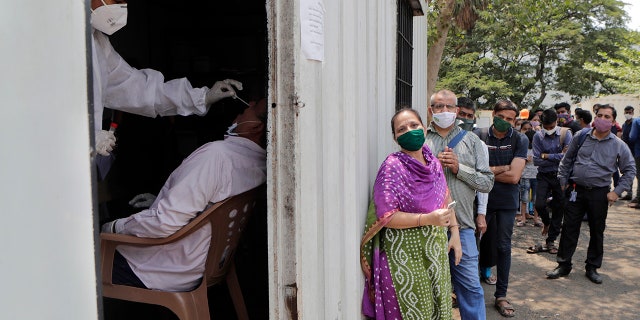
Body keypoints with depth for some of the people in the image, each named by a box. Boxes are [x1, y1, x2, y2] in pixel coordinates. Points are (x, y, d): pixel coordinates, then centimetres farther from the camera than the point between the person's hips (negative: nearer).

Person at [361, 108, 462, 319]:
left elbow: (446, 199, 17)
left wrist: (454, 231, 8)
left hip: (436, 252, 6)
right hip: (404, 255, -6)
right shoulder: (392, 166, -15)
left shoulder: (433, 162, 5)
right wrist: (428, 219, -25)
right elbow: (386, 217, -18)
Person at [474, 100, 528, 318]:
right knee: (478, 241, 9)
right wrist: (503, 169, -14)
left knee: (503, 246, 7)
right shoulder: (480, 136, -5)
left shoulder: (520, 140, -5)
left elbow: (514, 177, -12)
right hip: (482, 199, 0)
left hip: (507, 201, 0)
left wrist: (488, 171, -8)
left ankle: (501, 295, 19)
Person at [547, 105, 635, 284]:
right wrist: (563, 182, 5)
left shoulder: (619, 146, -1)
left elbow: (630, 170, 7)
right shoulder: (582, 137, 2)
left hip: (599, 194, 0)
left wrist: (617, 192, -3)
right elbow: (567, 160, 11)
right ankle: (563, 265, 15)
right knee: (569, 228, 4)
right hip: (576, 191, 1)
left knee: (597, 231, 9)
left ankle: (592, 268, 25)